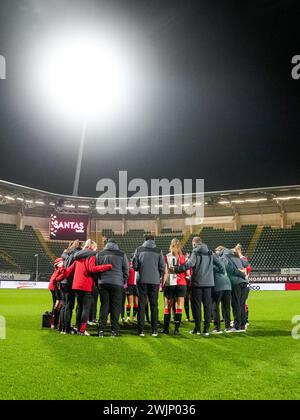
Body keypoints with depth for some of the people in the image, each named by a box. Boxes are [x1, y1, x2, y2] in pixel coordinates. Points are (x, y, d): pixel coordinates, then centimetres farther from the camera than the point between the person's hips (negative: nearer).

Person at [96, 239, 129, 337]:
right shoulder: (122, 255, 4)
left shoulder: (99, 254, 8)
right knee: (116, 307, 3)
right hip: (117, 283, -2)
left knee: (104, 306, 8)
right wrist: (123, 282, 17)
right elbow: (126, 270, 6)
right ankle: (114, 330, 5)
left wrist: (98, 281, 18)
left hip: (103, 283, 2)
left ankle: (101, 330, 6)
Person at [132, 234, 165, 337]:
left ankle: (141, 330, 5)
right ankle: (154, 330, 9)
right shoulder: (158, 251, -1)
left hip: (142, 281, 0)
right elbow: (162, 267, -1)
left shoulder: (139, 250, 0)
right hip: (155, 281, 0)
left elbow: (134, 265, 0)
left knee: (141, 305, 6)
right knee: (154, 305, 8)